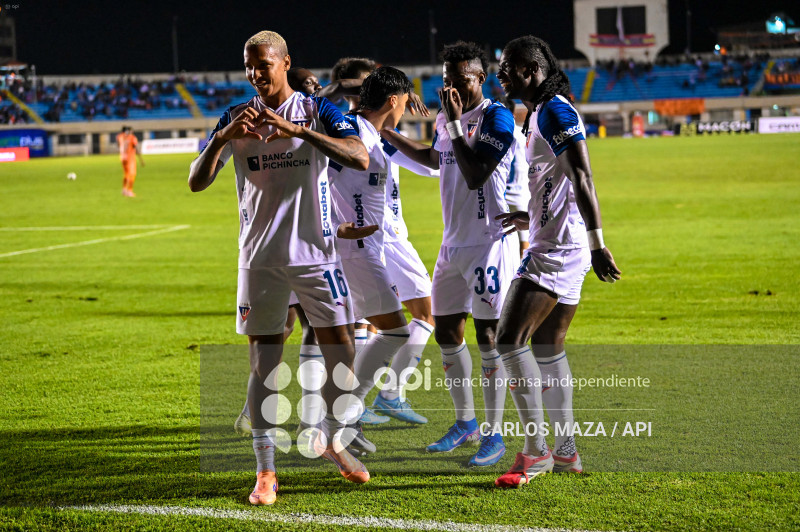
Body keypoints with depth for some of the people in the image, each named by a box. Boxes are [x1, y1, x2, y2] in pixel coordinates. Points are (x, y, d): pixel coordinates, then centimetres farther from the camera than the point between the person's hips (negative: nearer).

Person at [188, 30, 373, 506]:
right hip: (260, 258, 1)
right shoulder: (235, 119, 6)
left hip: (316, 251, -1)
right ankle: (266, 470, 4)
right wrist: (224, 137, -18)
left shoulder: (318, 111, -1)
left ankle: (333, 441, 25)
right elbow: (197, 183, 0)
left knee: (341, 351, 1)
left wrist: (299, 131, -28)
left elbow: (360, 158, -18)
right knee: (264, 362, 0)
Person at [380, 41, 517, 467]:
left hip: (489, 241, -8)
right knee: (446, 332, 11)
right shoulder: (445, 119, 10)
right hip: (453, 241, 8)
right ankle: (465, 423, 26)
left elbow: (475, 176, -23)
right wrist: (388, 134, 34)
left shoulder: (496, 118, -14)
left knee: (488, 336, -7)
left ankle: (495, 434, -1)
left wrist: (455, 124, -22)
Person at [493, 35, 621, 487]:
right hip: (557, 245, 11)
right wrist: (531, 218, 38)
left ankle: (535, 451, -11)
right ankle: (566, 451, 20)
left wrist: (597, 243, -24)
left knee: (510, 340, -13)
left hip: (556, 249, -11)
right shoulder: (538, 114, 17)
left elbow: (582, 180, -20)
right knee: (548, 348, 14)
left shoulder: (556, 112, -13)